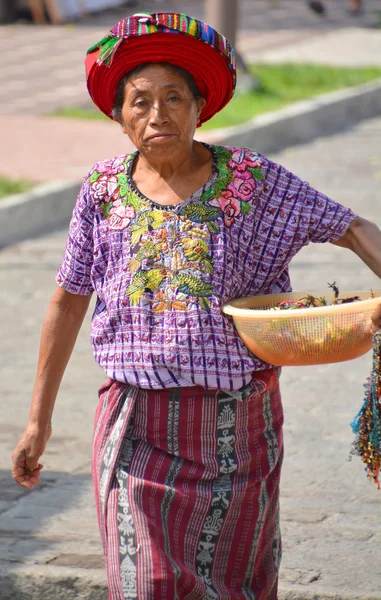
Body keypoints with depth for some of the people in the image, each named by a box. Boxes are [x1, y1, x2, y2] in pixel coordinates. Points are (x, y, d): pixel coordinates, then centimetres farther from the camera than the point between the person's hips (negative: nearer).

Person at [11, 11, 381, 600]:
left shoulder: (253, 181, -3)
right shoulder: (104, 189, 1)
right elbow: (68, 302, 8)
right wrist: (39, 419, 10)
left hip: (238, 424, 0)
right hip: (139, 428, 0)